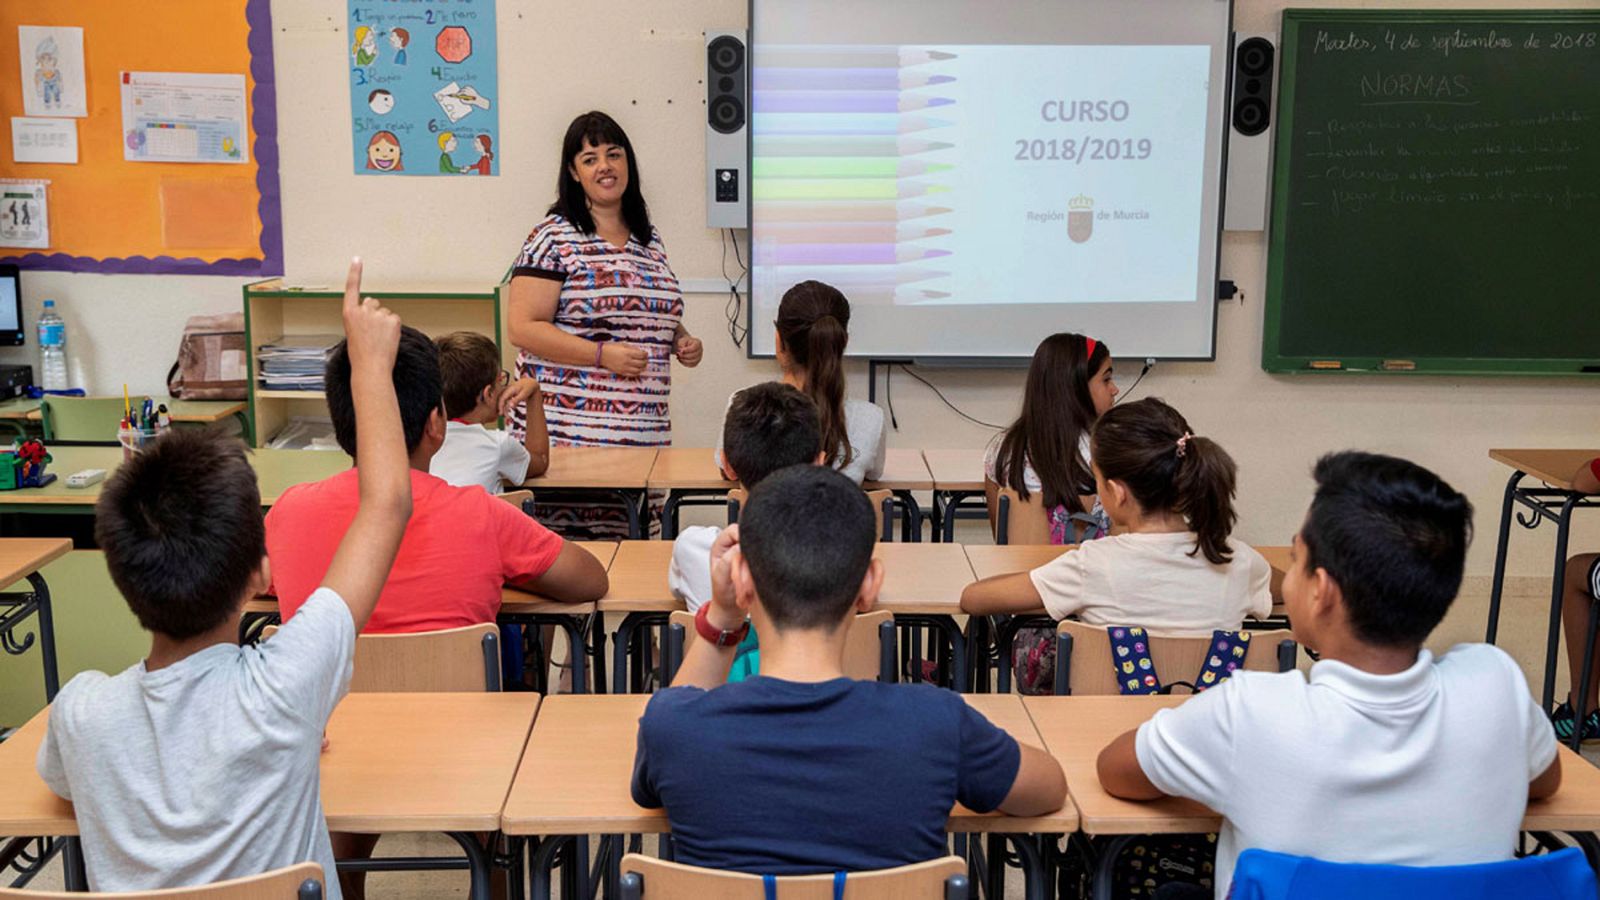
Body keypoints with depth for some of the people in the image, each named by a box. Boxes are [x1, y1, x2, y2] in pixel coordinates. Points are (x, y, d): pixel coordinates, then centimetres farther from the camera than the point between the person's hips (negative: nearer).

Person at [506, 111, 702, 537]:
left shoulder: (650, 240, 18)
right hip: (569, 433, -5)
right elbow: (522, 327, -9)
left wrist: (682, 341, 9)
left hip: (644, 434, 6)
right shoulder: (554, 239, -2)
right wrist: (602, 354, -17)